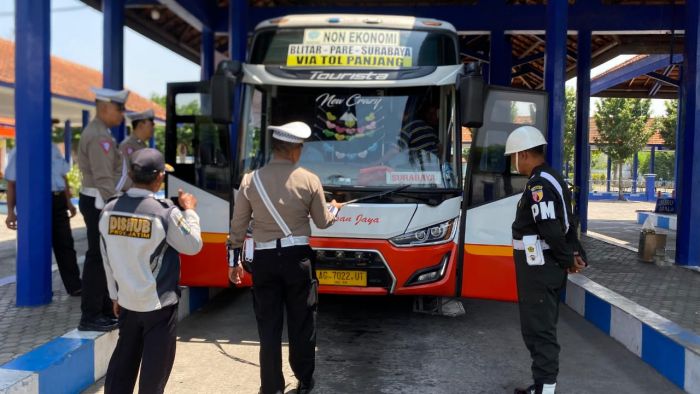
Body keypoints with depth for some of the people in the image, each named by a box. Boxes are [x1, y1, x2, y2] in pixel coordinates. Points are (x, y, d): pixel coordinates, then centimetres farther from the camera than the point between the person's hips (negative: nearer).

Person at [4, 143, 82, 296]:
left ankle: (74, 285, 12)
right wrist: (11, 211, -7)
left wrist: (68, 202, 17)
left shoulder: (53, 149, 14)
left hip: (57, 201, 5)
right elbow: (12, 183, -3)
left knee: (64, 243, 6)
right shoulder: (18, 153, -2)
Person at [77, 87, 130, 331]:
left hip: (102, 203, 11)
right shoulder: (99, 136, -16)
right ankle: (90, 317, 0)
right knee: (97, 258, -6)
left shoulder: (100, 133, 17)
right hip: (100, 204, -11)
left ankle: (105, 310, 24)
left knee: (103, 258, 15)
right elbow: (104, 179, -22)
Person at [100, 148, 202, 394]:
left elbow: (108, 259, 5)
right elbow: (193, 245, -6)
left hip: (127, 302, 5)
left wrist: (115, 295, 16)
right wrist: (189, 211, 6)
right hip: (160, 303, -5)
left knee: (123, 362, 19)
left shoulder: (109, 210, -3)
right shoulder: (165, 212, -19)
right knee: (155, 368, 8)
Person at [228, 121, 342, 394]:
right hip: (297, 258, -1)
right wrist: (334, 209, 29)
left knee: (269, 326, 8)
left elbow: (238, 225, 3)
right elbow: (322, 223, 6)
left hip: (264, 259, 1)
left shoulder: (251, 180, -1)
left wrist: (234, 261, 14)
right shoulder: (309, 180, -4)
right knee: (301, 323, 14)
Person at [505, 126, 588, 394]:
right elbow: (567, 224, 15)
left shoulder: (539, 185, -20)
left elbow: (551, 231, -24)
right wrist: (577, 254, 9)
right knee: (542, 328, 18)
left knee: (538, 330, -3)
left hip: (539, 270, -11)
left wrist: (568, 260, -11)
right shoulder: (553, 179, 14)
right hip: (548, 268, 11)